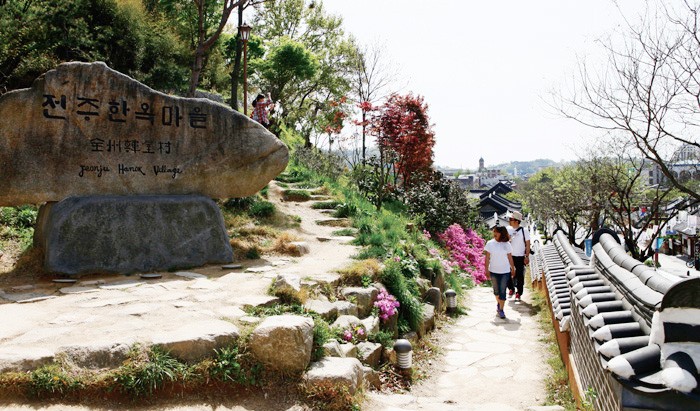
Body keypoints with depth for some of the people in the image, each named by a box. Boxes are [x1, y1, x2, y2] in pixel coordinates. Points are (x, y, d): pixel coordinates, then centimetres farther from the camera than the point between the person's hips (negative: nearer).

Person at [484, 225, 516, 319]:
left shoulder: (507, 244, -2)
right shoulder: (490, 243, -4)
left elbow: (510, 257, 6)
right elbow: (487, 258, -2)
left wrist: (513, 269, 11)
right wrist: (486, 269, -4)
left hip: (505, 271, -1)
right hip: (493, 271, 1)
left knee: (502, 290, -4)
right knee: (496, 289, 14)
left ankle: (501, 309, 1)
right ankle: (498, 303, 39)